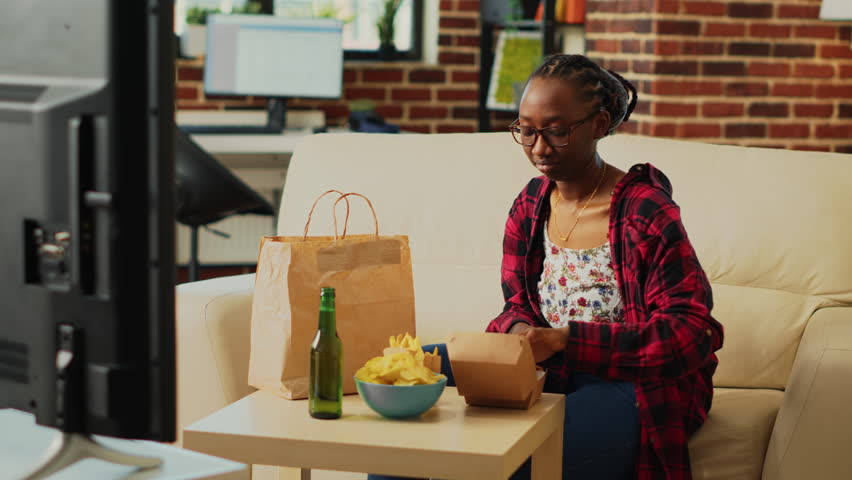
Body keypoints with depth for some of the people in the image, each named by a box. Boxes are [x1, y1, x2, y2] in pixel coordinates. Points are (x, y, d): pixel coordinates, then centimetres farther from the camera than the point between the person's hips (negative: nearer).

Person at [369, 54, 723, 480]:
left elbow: (691, 333, -17)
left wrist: (566, 340, -25)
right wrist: (520, 331, -13)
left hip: (627, 388, -6)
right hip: (547, 378, 6)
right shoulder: (529, 206, 7)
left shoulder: (646, 213, -13)